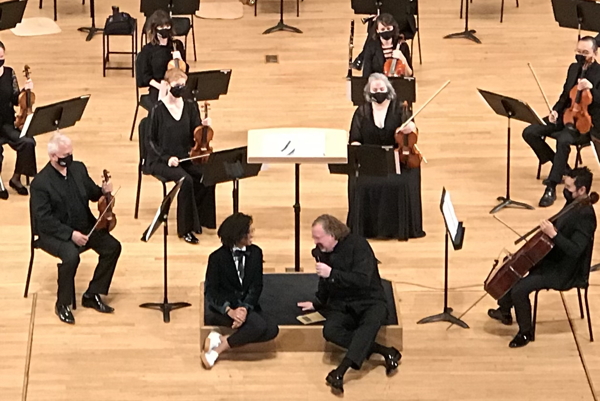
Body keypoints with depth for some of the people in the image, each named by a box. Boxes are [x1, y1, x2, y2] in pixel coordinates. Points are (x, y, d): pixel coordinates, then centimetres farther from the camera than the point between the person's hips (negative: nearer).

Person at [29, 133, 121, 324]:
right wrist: (70, 234, -27)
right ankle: (63, 304, -13)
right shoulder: (40, 183, -16)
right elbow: (43, 219, -19)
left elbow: (92, 194, 17)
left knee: (113, 246, -11)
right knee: (71, 255, -35)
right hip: (54, 233, -7)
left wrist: (103, 191, -8)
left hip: (84, 227, 7)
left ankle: (92, 295, 3)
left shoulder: (78, 168, 4)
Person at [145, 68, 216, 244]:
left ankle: (200, 218, -5)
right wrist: (167, 158, -17)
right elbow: (151, 140, -4)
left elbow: (195, 136, 7)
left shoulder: (190, 107, 6)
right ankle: (186, 228, -20)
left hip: (185, 157, 5)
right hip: (160, 160, -5)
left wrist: (203, 127, -14)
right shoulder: (158, 110, -8)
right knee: (185, 179, -32)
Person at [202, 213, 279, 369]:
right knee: (260, 325, -31)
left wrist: (245, 308, -20)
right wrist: (229, 311, -27)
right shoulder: (217, 258, -8)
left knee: (272, 330, -24)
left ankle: (222, 341, -18)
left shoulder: (255, 253, 2)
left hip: (247, 305, 5)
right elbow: (210, 291, -10)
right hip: (224, 307, -5)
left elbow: (256, 286, -2)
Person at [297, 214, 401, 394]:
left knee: (371, 321, -40)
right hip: (341, 305, 5)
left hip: (369, 301, -5)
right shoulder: (321, 251, 6)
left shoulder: (357, 244, -14)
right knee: (330, 331, -30)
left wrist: (331, 273, -26)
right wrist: (317, 303, 27)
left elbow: (363, 280, -24)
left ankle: (340, 372, -51)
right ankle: (383, 351, -26)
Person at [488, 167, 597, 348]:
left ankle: (525, 332, 1)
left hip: (564, 272, -10)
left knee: (519, 289, -21)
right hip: (553, 258, 10)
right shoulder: (573, 204, 1)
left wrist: (553, 234, -41)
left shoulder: (585, 216, -28)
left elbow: (575, 250, -35)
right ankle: (505, 310, 32)